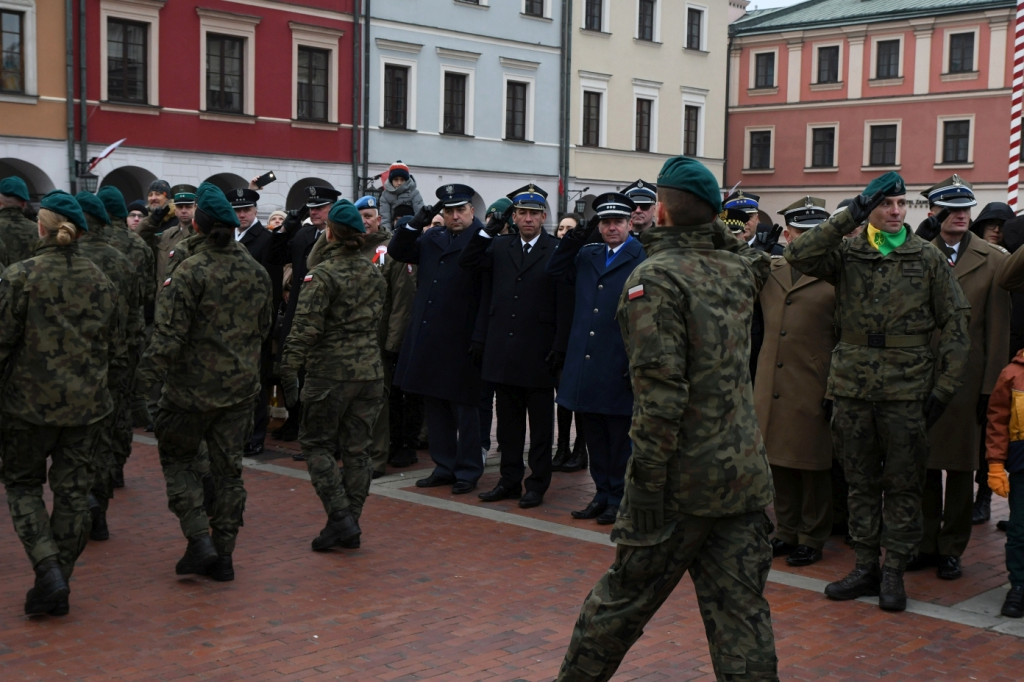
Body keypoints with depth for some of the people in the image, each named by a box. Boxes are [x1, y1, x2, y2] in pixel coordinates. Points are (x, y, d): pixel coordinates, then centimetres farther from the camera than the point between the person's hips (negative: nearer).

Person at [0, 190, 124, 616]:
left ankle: (48, 569, -6)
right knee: (72, 491, 11)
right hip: (87, 404, 3)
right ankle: (56, 588, 17)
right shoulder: (100, 281, 2)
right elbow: (116, 348, 7)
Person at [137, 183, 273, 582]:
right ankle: (222, 556, 16)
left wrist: (148, 374, -9)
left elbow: (170, 333, -19)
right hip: (240, 384, 5)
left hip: (193, 385, -5)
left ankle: (199, 540, -1)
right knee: (229, 467, 11)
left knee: (178, 458, 12)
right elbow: (264, 326, 15)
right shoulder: (255, 272, 4)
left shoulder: (191, 271, -16)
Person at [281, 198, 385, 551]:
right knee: (357, 449, 10)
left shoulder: (322, 274, -12)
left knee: (317, 444, 7)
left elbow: (305, 327, -16)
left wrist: (289, 372, -12)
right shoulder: (375, 274, 8)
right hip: (370, 371, 6)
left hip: (330, 373, -6)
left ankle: (341, 517, -3)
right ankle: (350, 524, 16)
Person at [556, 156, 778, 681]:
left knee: (625, 595, 11)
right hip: (744, 476, 6)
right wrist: (714, 227, 23)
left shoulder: (655, 279, -13)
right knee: (741, 609, 9)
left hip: (684, 480, -6)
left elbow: (660, 393, -21)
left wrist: (646, 483, -17)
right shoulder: (735, 269, 7)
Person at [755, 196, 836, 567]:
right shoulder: (768, 271, 9)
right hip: (771, 388, 5)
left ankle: (812, 538, 18)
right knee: (779, 463, 12)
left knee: (813, 467, 5)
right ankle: (786, 532, 26)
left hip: (812, 390, -5)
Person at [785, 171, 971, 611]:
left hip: (907, 390, -1)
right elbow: (799, 256, -14)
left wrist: (944, 387, -3)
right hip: (853, 386, 2)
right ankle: (865, 567, 21)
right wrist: (850, 216, -15)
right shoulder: (847, 253, 5)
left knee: (902, 484, 4)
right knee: (861, 483, 10)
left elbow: (955, 325, 3)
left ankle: (893, 572, 14)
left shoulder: (928, 258, 3)